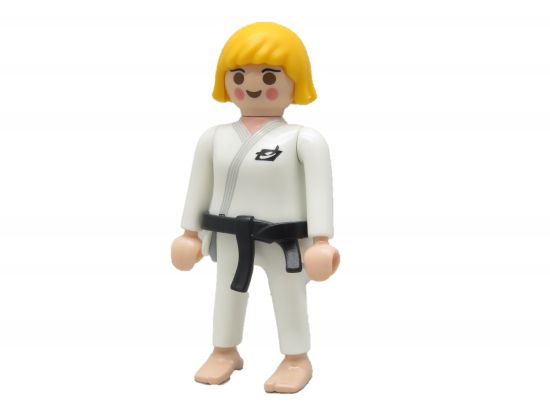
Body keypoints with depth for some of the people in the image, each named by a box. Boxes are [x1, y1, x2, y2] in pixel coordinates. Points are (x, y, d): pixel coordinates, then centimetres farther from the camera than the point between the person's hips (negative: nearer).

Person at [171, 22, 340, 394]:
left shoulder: (304, 140, -15)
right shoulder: (215, 138, 0)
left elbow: (320, 189, -15)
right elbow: (199, 187, 8)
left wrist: (321, 239, -18)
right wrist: (190, 232, 12)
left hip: (285, 240, -4)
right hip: (230, 238, 5)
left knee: (289, 298, 8)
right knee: (228, 293, 18)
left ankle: (296, 359, 23)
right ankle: (225, 352, 36)